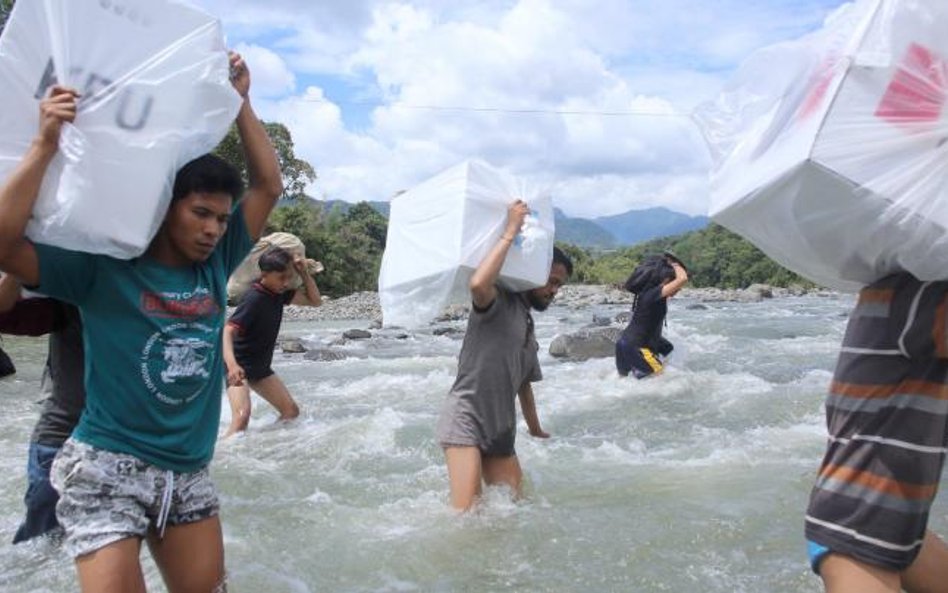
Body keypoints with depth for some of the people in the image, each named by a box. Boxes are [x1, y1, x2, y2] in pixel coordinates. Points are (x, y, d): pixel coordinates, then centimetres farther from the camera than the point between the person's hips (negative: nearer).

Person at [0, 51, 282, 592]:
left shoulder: (215, 265, 5)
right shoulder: (104, 268, -6)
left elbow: (269, 187, 6)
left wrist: (241, 101, 2)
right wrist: (47, 145, -20)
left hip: (190, 473, 5)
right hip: (109, 467, -5)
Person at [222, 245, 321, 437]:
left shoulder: (278, 293, -1)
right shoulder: (254, 298, -24)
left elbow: (315, 301, 7)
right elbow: (227, 331, -33)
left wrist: (304, 272, -8)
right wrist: (232, 365, -50)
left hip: (260, 366, 9)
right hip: (238, 366, -9)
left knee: (291, 411, 8)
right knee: (242, 415, -28)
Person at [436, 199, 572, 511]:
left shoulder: (528, 326, 20)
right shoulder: (500, 301, -6)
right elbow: (478, 283, -32)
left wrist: (536, 429, 39)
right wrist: (510, 232, -24)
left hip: (500, 430, 9)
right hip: (465, 419, -9)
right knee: (466, 515, -17)